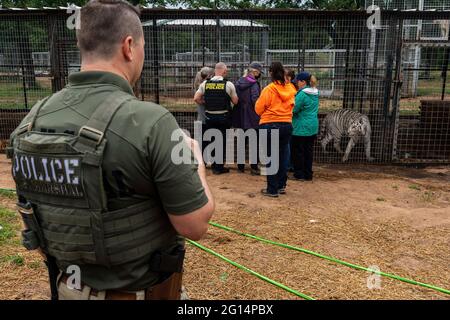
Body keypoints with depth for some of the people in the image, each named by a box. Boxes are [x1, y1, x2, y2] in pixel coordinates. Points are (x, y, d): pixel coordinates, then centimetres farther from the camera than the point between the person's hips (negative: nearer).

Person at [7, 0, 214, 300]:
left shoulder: (32, 120, -7)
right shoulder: (149, 121, -26)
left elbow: (35, 207, 4)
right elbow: (195, 226, -20)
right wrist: (196, 160, -4)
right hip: (141, 289, -4)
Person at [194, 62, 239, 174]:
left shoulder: (205, 83, 0)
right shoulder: (228, 84, -7)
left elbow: (196, 98, -2)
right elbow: (235, 101, -3)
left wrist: (206, 103, 12)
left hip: (209, 117, 3)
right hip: (224, 117, -3)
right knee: (222, 141, 7)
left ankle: (214, 164, 22)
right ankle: (219, 167, 11)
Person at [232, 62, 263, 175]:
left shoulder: (238, 82, 5)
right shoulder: (254, 84, -14)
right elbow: (255, 101, -22)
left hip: (240, 117, 6)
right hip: (252, 118, -6)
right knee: (254, 142, 4)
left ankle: (241, 166, 21)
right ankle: (254, 167, 5)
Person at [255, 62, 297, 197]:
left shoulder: (268, 89, -13)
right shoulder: (290, 89, 2)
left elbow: (259, 109, -8)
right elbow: (291, 106, 12)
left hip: (270, 126, -5)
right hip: (287, 125, 5)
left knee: (271, 157, 3)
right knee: (282, 156, 15)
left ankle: (272, 189, 7)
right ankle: (281, 186, 23)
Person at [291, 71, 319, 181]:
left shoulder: (302, 94, -17)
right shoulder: (315, 93, 8)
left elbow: (294, 109, -16)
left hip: (301, 128, -8)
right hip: (313, 127, 8)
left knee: (298, 151, 3)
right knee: (308, 151, 13)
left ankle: (299, 174, 8)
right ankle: (308, 174, 19)